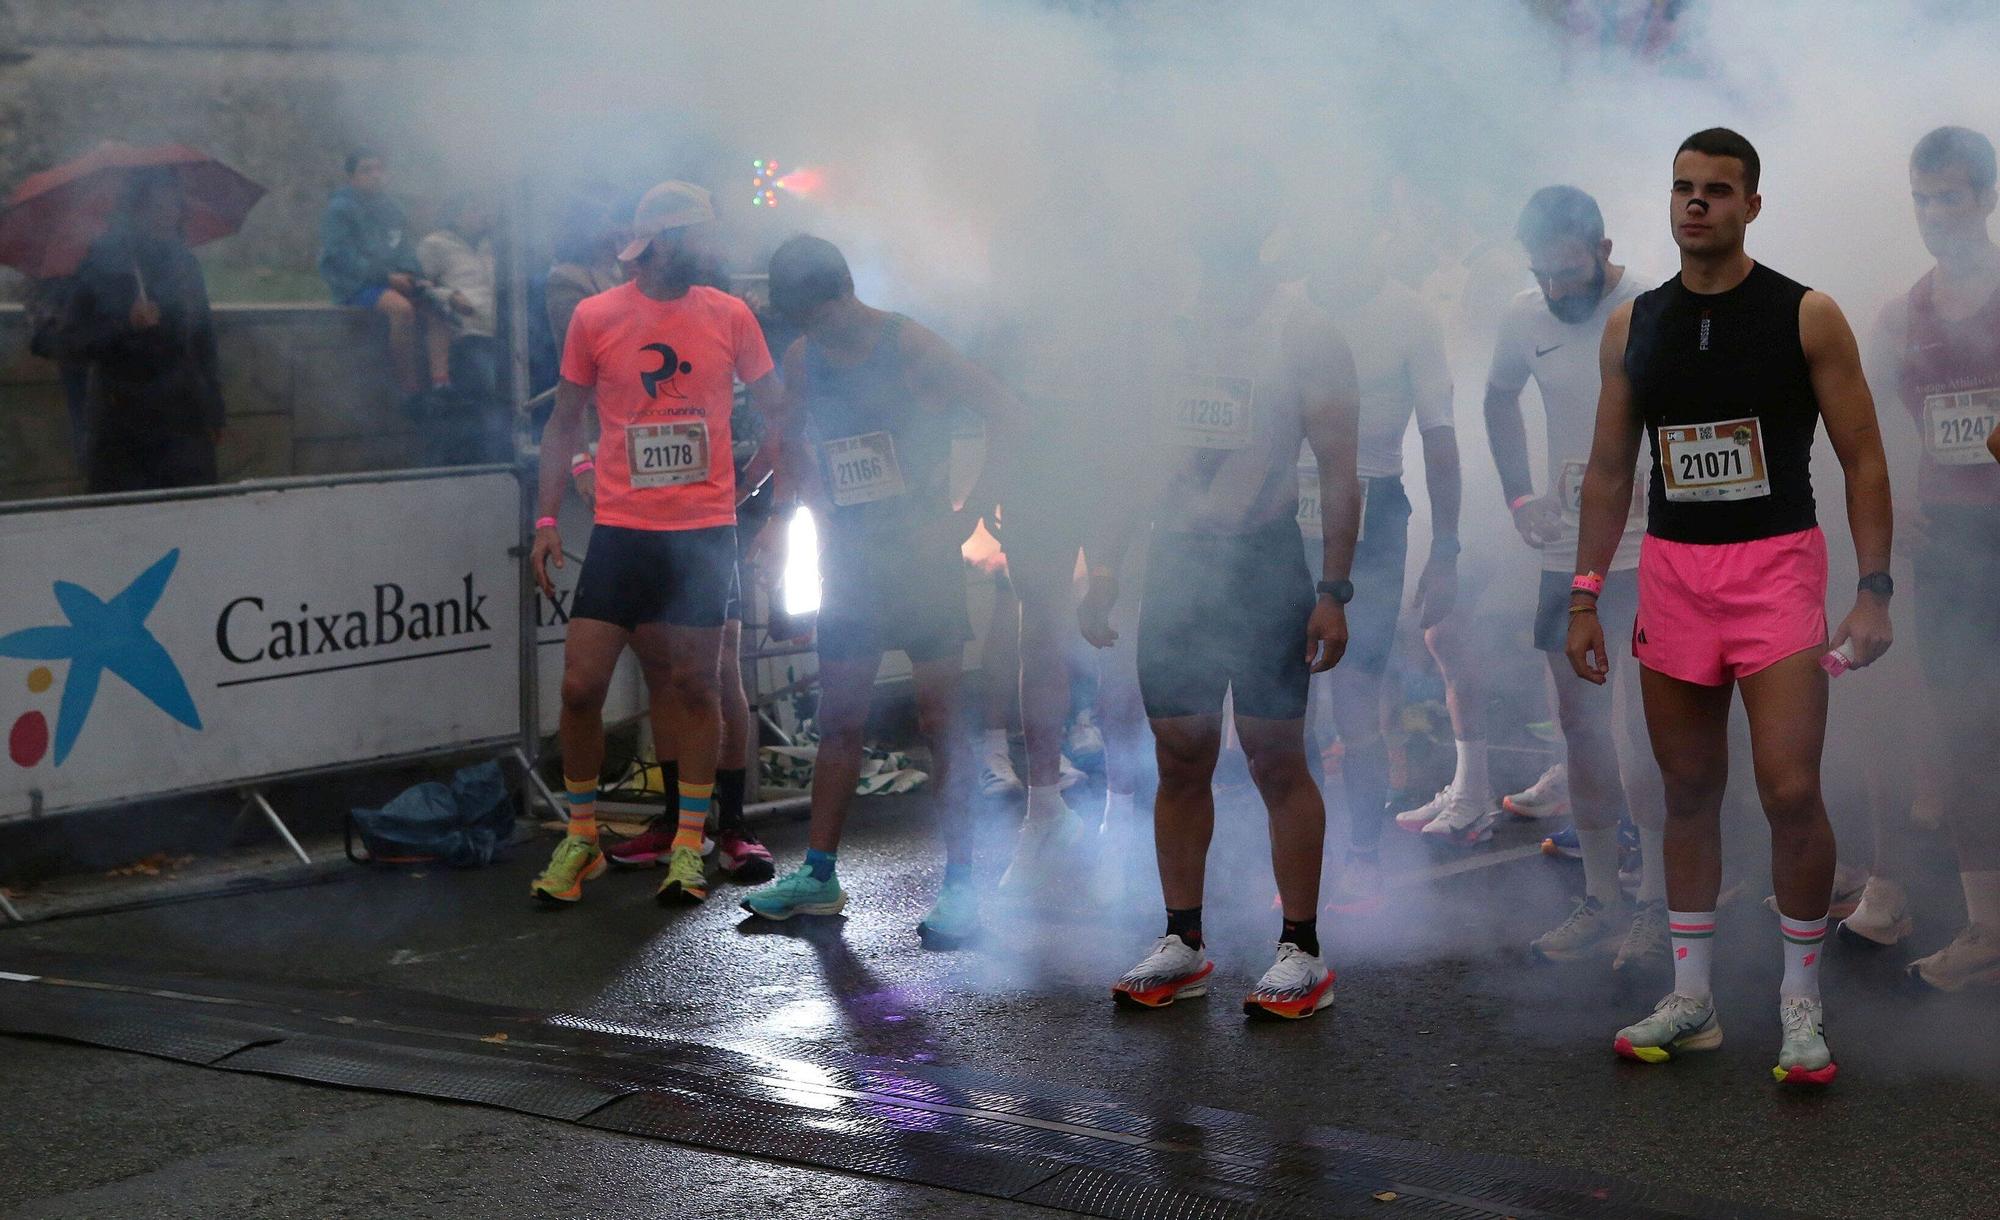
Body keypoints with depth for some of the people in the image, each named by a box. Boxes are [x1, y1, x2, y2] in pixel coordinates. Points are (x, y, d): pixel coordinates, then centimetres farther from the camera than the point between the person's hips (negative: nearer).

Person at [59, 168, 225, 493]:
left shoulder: (186, 266, 10)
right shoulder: (101, 265, -2)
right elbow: (67, 347, -8)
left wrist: (214, 416, 13)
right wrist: (127, 325, -21)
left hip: (186, 427, 3)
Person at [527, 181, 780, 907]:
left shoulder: (730, 316, 3)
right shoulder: (595, 317, 1)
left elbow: (774, 413, 12)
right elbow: (564, 422, 10)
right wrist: (546, 520, 3)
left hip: (705, 530, 0)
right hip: (621, 528, 0)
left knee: (695, 686, 3)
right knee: (580, 684, -4)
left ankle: (689, 843, 15)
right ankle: (581, 838, 14)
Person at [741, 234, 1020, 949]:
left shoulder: (910, 347, -10)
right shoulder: (802, 360, 6)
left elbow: (1004, 415, -9)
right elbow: (790, 443, 21)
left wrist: (965, 514, -9)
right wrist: (804, 510, 5)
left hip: (924, 560, -5)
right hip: (849, 562, 5)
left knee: (939, 723, -4)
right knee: (839, 722, 8)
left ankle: (960, 884, 0)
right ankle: (819, 876, 15)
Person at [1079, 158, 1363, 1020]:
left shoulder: (1302, 330, -2)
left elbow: (1337, 472, -4)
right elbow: (1131, 459, 16)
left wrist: (1333, 591, -11)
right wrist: (1104, 569, 9)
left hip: (1265, 567, -4)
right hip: (1174, 566, 5)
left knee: (1276, 757, -3)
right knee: (1178, 756, 7)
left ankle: (1300, 951, 3)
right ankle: (1182, 944, 15)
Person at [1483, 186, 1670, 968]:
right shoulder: (1525, 318, 3)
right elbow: (1499, 399, 21)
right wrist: (1519, 496, 12)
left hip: (1648, 557, -5)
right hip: (1565, 553, 5)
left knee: (1635, 729, -12)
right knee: (1580, 727, 11)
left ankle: (1656, 903, 1)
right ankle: (1600, 900, 22)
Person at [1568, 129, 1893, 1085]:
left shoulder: (1806, 317, -3)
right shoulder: (1632, 325, 7)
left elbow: (1863, 460, -2)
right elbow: (1609, 468, 12)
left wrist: (1875, 592, -9)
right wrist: (1586, 595, 7)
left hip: (1776, 567, -4)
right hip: (1671, 571, 4)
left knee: (1790, 791, -10)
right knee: (1689, 791, 9)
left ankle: (1802, 1003, 6)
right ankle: (1691, 1001, 18)